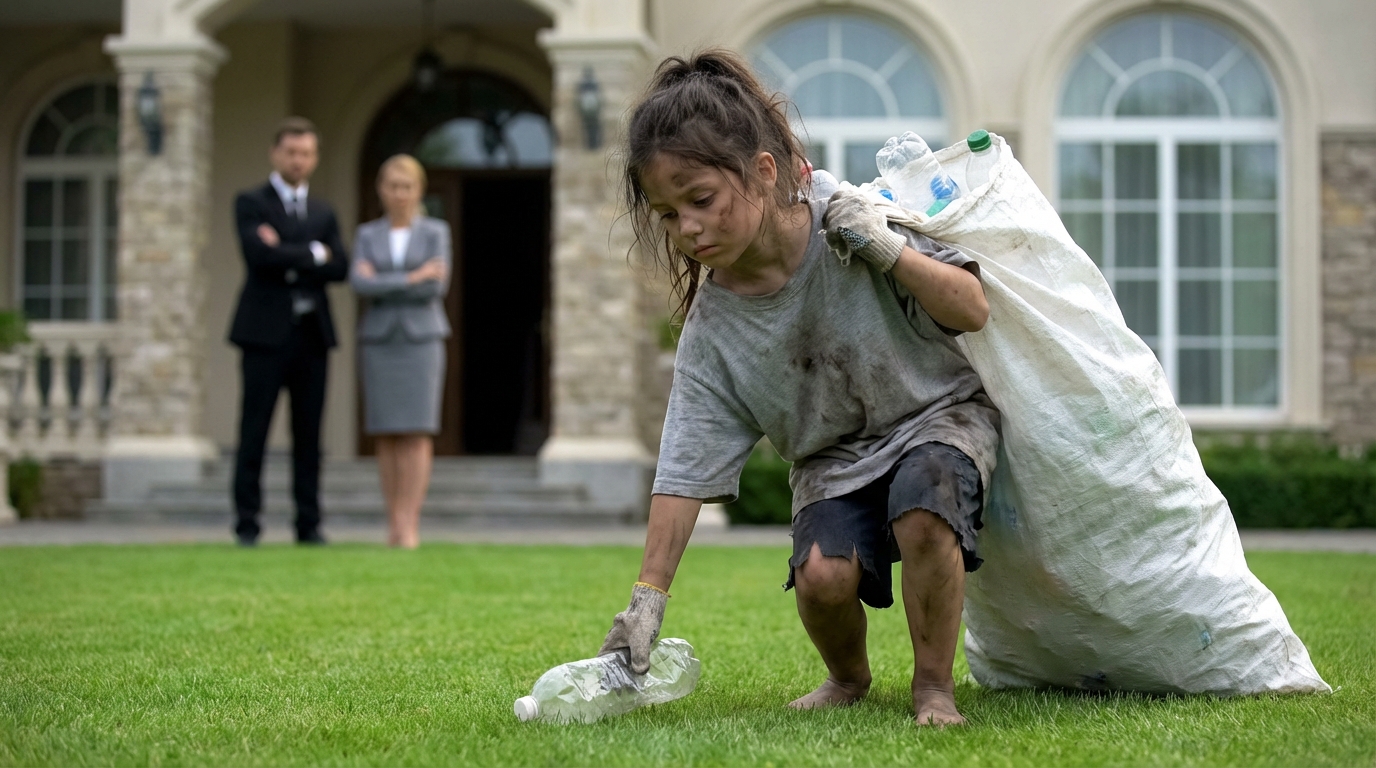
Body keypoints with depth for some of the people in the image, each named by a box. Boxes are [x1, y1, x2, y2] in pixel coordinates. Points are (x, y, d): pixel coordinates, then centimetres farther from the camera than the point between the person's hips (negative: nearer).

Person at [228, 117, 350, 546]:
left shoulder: (324, 213, 17)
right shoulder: (250, 203, 4)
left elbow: (340, 269, 2)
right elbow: (259, 255, -15)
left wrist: (288, 256, -9)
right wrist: (313, 253, -5)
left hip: (312, 333, 4)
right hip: (266, 332, -4)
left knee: (308, 435, 4)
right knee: (254, 432, -3)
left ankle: (309, 525, 8)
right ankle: (247, 524, 1)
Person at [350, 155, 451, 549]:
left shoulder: (436, 232, 4)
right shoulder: (367, 235, 8)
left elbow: (436, 288, -9)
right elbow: (359, 283, -10)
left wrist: (383, 285, -9)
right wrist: (411, 279, -17)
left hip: (422, 339, -2)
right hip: (379, 341, 2)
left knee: (416, 433, -9)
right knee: (387, 435, 0)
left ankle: (410, 523, -9)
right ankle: (395, 524, 5)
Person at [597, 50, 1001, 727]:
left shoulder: (847, 226, -18)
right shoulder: (711, 328, -13)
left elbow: (974, 311, -14)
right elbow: (685, 468, -11)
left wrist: (890, 251, -31)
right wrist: (647, 598, -14)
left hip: (940, 413, -2)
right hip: (832, 460, 2)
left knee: (922, 509, -36)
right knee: (822, 573, -28)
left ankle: (934, 685, -12)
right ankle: (847, 677, 8)